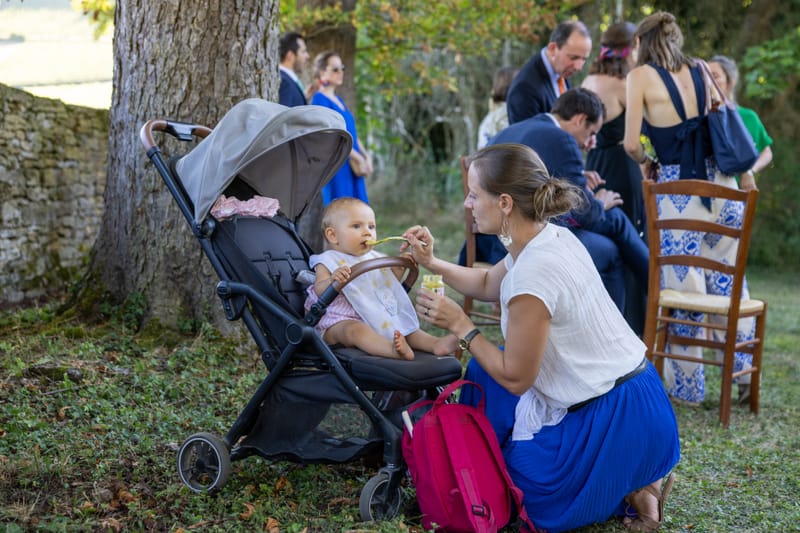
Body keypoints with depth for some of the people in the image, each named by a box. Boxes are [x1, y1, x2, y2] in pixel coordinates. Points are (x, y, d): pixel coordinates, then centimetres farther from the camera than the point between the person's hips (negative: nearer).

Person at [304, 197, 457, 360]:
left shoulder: (374, 258, 17)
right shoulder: (329, 261, -4)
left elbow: (388, 282, 30)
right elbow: (319, 291, -17)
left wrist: (400, 267, 13)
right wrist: (332, 281, -38)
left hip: (377, 320, 8)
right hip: (341, 321, -8)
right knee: (356, 330, -37)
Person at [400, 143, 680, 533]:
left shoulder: (533, 274, -28)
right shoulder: (551, 237, 0)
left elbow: (515, 378, -18)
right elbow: (488, 285, 20)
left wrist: (460, 325, -11)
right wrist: (432, 262, 10)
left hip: (613, 420, -9)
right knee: (485, 371, 22)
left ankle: (629, 490, 5)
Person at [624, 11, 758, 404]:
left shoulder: (641, 76, -4)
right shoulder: (702, 70, 11)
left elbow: (631, 143, -8)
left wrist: (646, 162, 13)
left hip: (678, 191, -5)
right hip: (721, 183, 5)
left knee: (683, 288, 4)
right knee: (729, 281, 15)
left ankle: (687, 387, 14)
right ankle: (743, 372, 19)